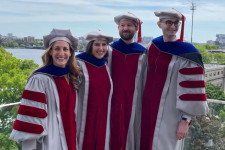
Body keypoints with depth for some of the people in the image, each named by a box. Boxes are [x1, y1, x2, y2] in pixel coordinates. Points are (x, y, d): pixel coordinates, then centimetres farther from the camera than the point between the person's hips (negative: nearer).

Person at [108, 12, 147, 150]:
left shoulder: (142, 54, 1)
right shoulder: (110, 51, 1)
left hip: (133, 102, 0)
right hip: (113, 102, 0)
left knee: (130, 135, 8)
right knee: (113, 134, 6)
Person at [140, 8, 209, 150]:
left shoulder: (187, 53, -13)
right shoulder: (153, 46, 4)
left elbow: (191, 89, -14)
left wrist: (185, 120, -15)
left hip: (170, 113, -5)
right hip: (149, 108, 6)